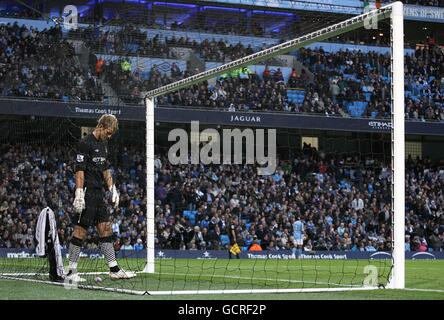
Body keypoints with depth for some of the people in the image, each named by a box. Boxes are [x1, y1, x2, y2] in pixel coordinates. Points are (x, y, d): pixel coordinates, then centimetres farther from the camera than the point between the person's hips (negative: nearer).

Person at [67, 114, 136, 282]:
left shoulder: (103, 144, 16)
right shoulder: (85, 143, -11)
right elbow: (79, 170, -16)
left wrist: (112, 189, 16)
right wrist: (79, 194, -22)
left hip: (98, 193, 9)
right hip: (87, 193, -9)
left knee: (106, 228, 8)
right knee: (80, 231, -6)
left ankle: (114, 269, 11)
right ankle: (71, 272, -1)